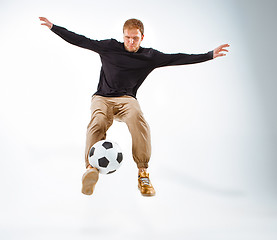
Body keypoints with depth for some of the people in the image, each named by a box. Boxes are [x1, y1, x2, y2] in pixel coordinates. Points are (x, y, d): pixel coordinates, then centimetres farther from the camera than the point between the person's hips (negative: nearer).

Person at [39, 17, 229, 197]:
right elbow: (80, 40, 7)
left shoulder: (149, 56, 5)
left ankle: (143, 172, -29)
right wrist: (53, 27, 5)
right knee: (98, 121, -34)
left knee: (137, 119, -35)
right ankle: (91, 168, -46)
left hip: (126, 99, 0)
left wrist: (210, 55, -7)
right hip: (102, 97, 1)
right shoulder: (109, 47, 5)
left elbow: (177, 59, 0)